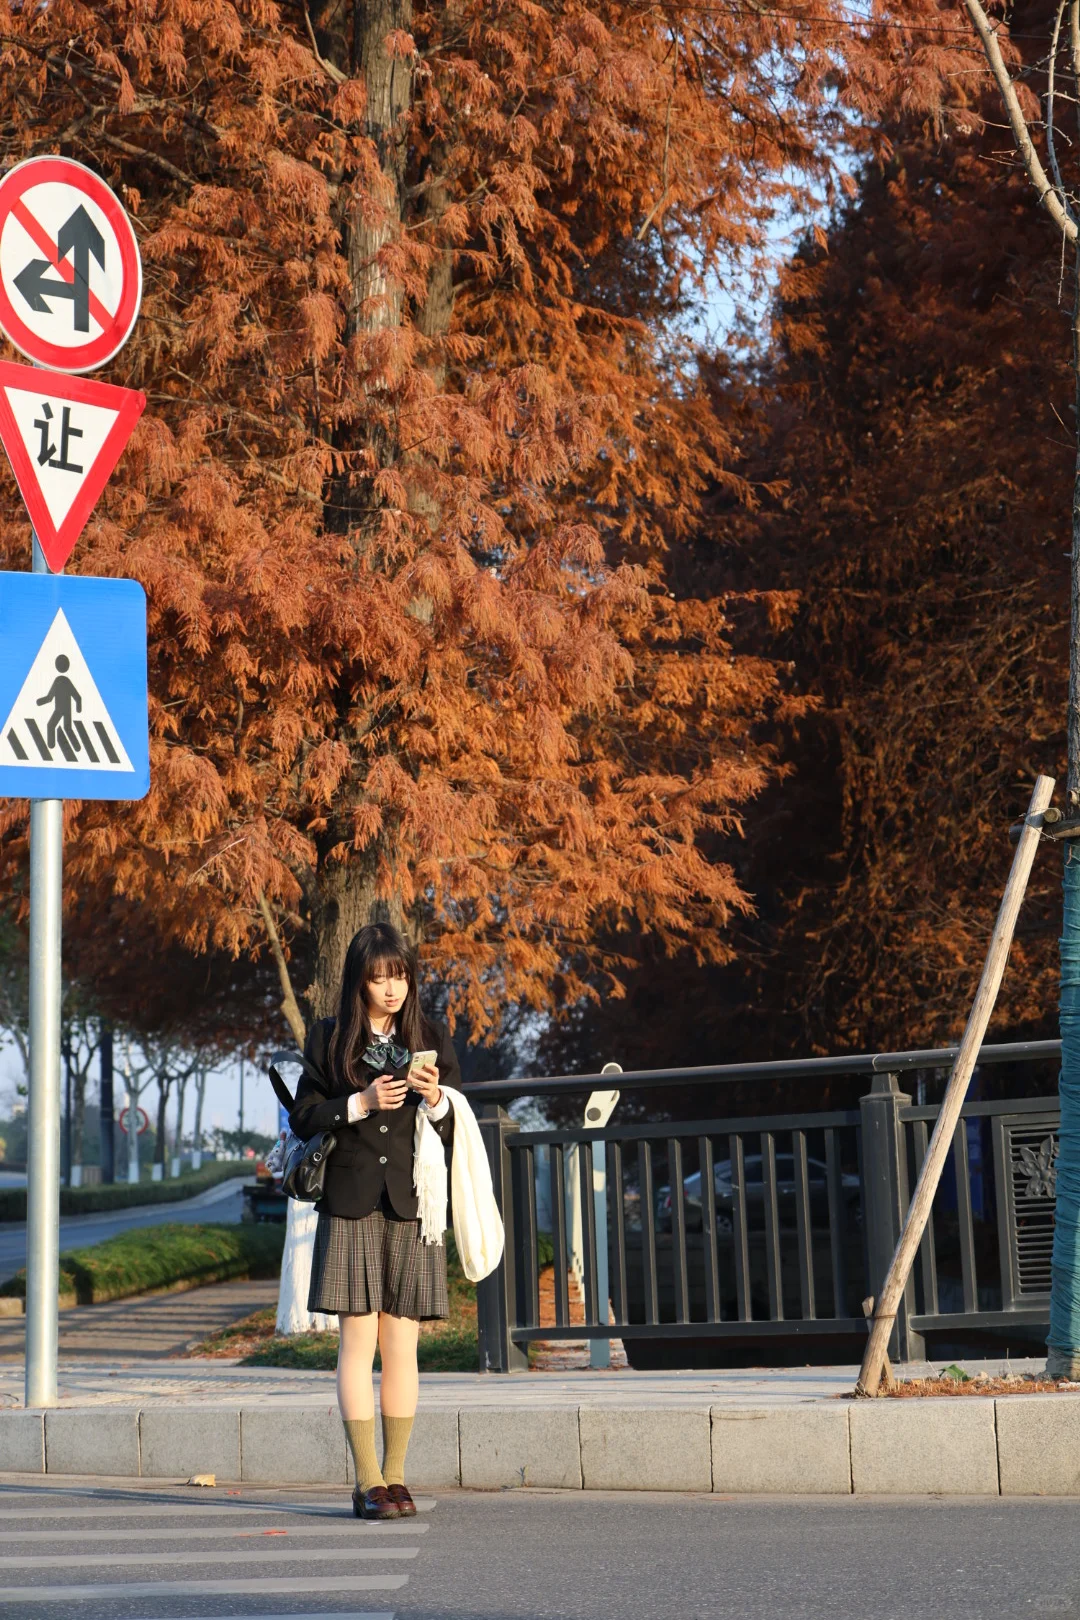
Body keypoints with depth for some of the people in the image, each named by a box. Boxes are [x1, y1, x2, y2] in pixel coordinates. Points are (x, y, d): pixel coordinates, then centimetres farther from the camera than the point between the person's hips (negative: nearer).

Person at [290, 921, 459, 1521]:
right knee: (358, 1341, -4)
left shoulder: (433, 1039, 9)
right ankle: (367, 1481, -2)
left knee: (401, 1346, 2)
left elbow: (457, 1130, 8)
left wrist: (435, 1099, -12)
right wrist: (360, 1104, -11)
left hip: (412, 1206, 1)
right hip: (350, 1207, -1)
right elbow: (303, 1117, 3)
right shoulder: (330, 1039, 6)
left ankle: (395, 1476, 10)